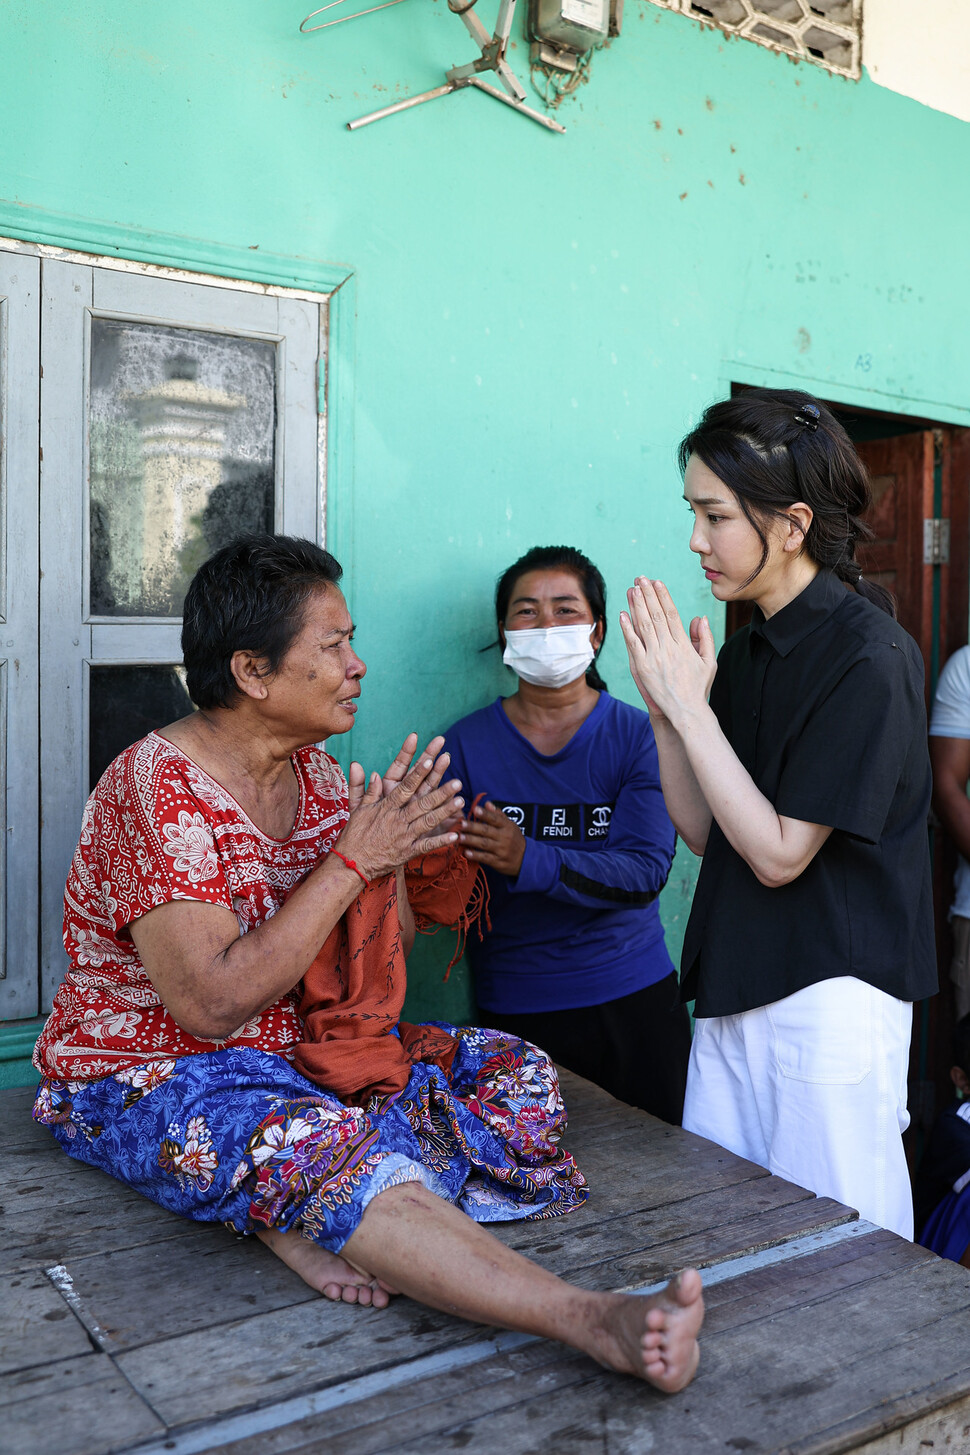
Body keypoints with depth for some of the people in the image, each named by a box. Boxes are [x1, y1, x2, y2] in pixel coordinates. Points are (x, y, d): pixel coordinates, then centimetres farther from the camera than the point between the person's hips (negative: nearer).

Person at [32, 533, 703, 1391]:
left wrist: (398, 858, -15)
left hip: (303, 1050, 8)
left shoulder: (315, 774, 4)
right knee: (315, 1146, -38)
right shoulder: (158, 788, -19)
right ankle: (596, 1321, -42)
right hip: (153, 1076, -7)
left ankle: (301, 1222, -23)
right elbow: (213, 1004, -27)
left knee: (518, 1076, -7)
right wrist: (353, 861, -25)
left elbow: (390, 948, 7)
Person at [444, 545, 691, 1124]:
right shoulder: (467, 743, 0)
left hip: (635, 996, 1)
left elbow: (646, 869, -14)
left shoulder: (640, 736, -2)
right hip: (516, 1012, 0)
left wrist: (530, 860, -28)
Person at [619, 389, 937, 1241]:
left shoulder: (869, 655, -16)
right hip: (736, 992, 7)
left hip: (835, 1000, -7)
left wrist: (691, 706, -18)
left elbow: (778, 852, -18)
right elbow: (704, 833, 8)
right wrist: (663, 708, -5)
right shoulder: (748, 648, 7)